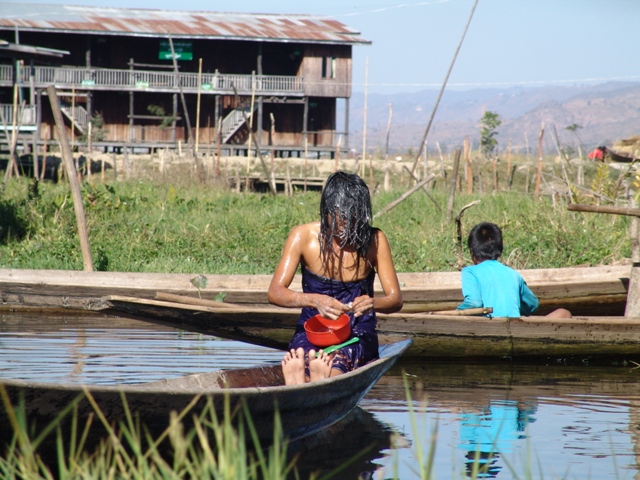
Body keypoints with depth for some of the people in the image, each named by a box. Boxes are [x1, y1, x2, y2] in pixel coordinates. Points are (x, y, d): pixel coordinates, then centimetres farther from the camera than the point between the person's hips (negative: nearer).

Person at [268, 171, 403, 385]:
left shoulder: (374, 241, -1)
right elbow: (275, 293, -8)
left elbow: (395, 299, -1)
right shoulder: (303, 237, -3)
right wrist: (314, 300, -28)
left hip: (357, 336, -1)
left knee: (336, 363, -40)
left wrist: (373, 303, -27)